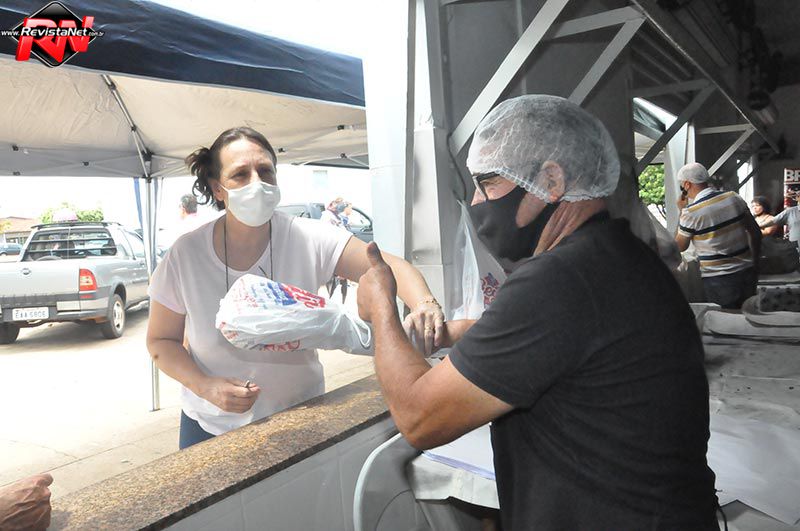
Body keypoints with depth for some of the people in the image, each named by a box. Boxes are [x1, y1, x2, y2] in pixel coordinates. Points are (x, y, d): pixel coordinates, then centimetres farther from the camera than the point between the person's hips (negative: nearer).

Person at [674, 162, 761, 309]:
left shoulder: (690, 213, -16)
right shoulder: (734, 198, -1)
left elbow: (680, 247, 0)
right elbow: (755, 232, 7)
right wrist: (755, 262, 18)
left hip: (718, 280, -5)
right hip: (747, 272, 5)